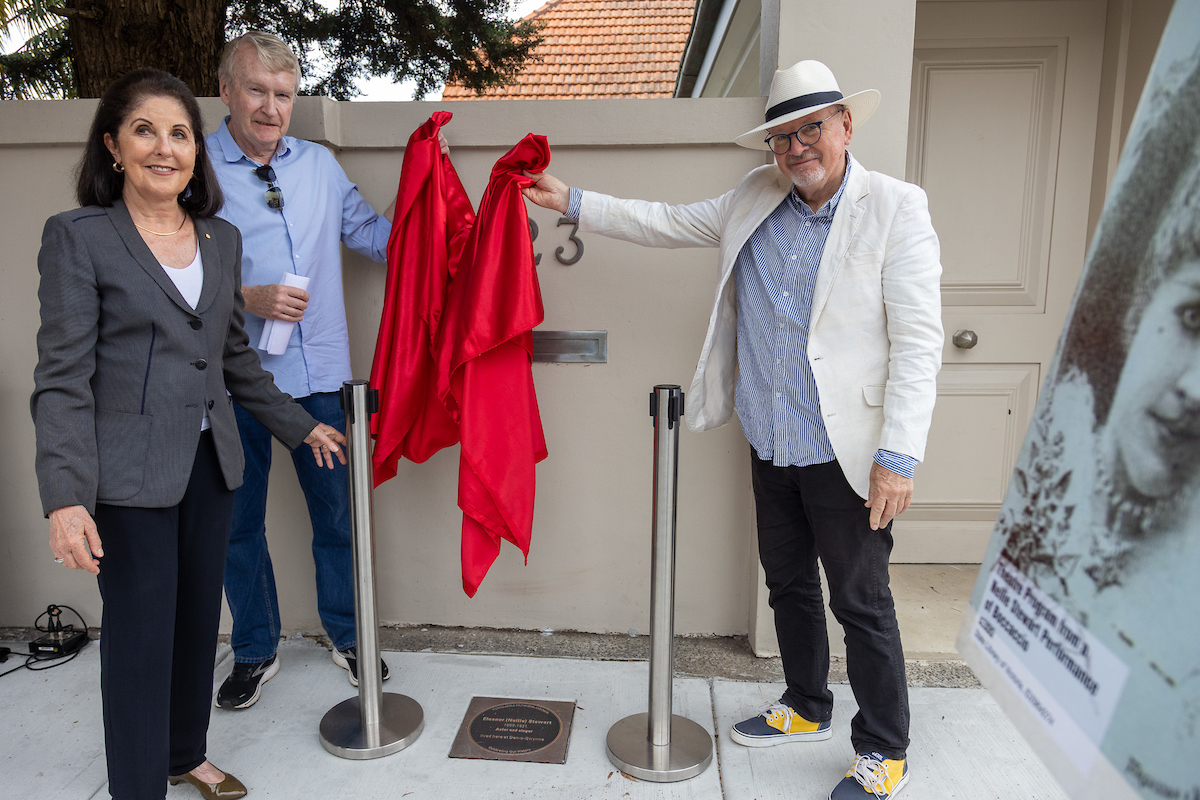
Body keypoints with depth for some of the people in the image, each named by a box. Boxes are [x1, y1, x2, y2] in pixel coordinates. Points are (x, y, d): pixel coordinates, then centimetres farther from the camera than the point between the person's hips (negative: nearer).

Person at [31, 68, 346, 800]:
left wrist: (299, 426, 18)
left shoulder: (222, 240, 10)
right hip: (131, 473, -5)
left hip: (211, 463, 5)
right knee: (142, 638, 3)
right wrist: (66, 496, -19)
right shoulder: (78, 237, -5)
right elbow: (62, 378, -10)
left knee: (199, 622, 15)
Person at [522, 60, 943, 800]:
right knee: (788, 585, 21)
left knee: (862, 605, 7)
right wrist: (572, 202, 14)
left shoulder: (897, 210, -11)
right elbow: (668, 223, 16)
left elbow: (917, 342, -15)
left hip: (847, 455, -6)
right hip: (771, 448, 6)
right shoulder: (755, 199, 6)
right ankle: (807, 710, 44)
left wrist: (899, 456, -21)